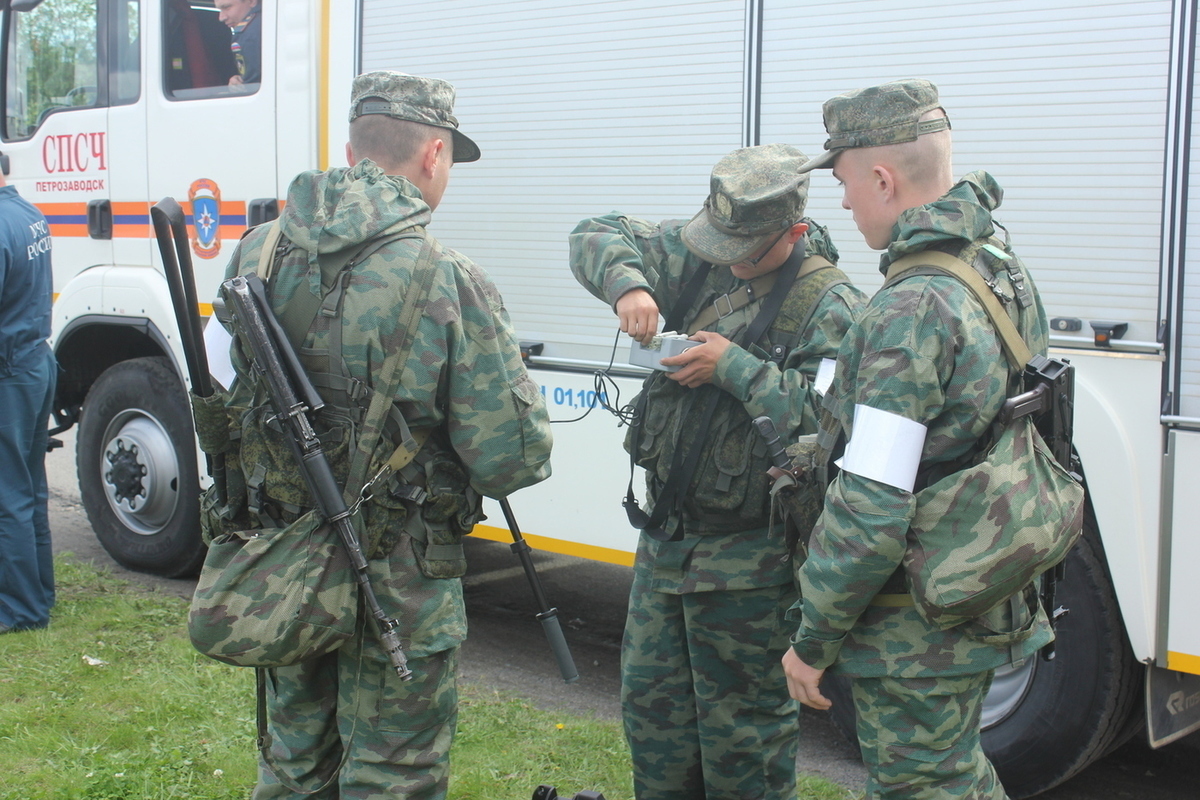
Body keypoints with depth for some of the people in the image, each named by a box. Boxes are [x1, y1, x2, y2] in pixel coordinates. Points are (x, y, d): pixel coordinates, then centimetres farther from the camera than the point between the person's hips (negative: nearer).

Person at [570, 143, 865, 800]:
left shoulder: (830, 307, -16)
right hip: (666, 534, 7)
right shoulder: (703, 257, 2)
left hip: (747, 556, -7)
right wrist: (626, 283, -16)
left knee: (741, 723, 7)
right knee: (649, 701, 19)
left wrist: (736, 368, -25)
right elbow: (596, 237, 4)